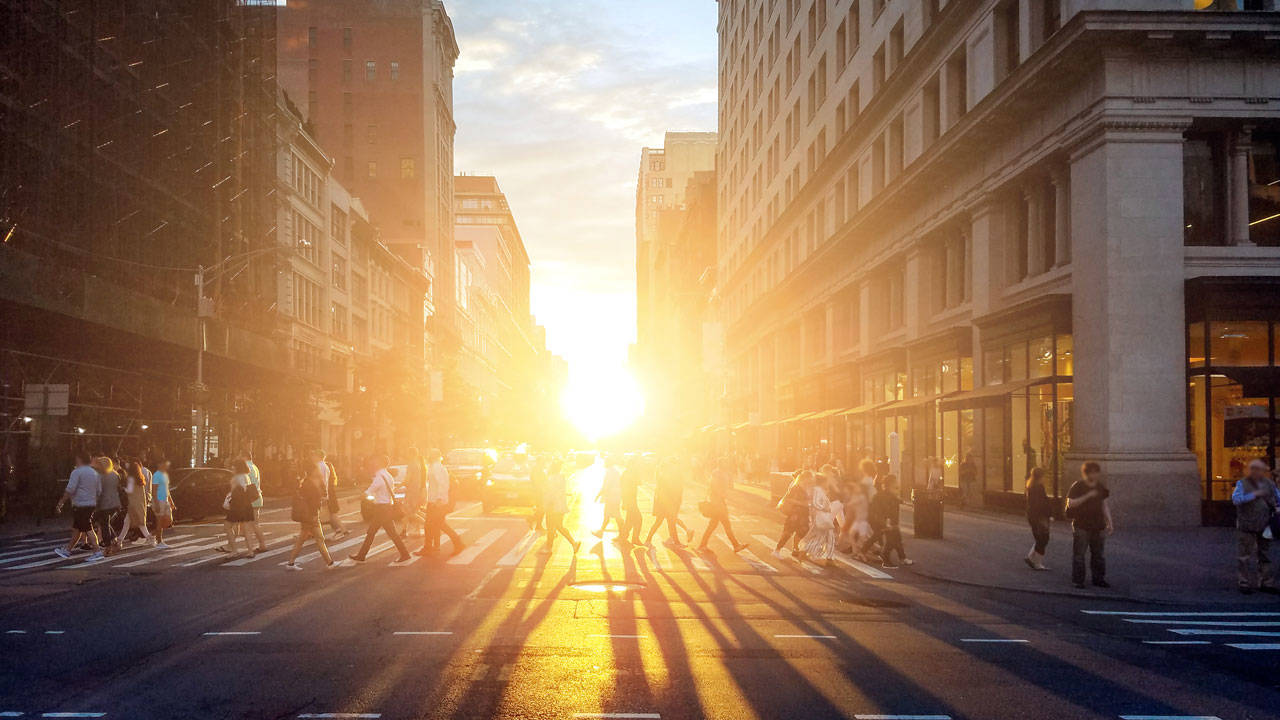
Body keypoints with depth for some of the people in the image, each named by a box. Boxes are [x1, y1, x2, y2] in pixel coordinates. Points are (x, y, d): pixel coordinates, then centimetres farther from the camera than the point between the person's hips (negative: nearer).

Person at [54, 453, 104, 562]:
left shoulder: (77, 472, -11)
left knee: (87, 529, -9)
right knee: (76, 529, 17)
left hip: (80, 505, -9)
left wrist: (60, 503, -11)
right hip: (91, 504, 9)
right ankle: (67, 550, 26)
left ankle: (97, 552, -14)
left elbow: (70, 490, -17)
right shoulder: (95, 473, 14)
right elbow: (99, 491, 17)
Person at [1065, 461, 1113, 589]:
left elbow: (1104, 505, 17)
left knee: (1098, 554, 9)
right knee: (1079, 554, -2)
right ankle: (1077, 580, 4)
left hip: (1098, 526, 5)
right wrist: (1087, 496, -24)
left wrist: (1109, 522, 11)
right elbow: (1071, 503, -18)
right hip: (1081, 526, -5)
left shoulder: (1100, 487, 10)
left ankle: (1099, 579, 18)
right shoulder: (1077, 486, -7)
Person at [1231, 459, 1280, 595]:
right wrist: (1254, 494, -24)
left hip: (1264, 526, 4)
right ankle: (1244, 584, 5)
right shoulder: (1242, 484, -4)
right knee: (1244, 556, -2)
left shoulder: (1269, 483, 8)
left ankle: (1266, 583, 17)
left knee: (1265, 555, 10)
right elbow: (1236, 499, -19)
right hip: (1246, 526, -4)